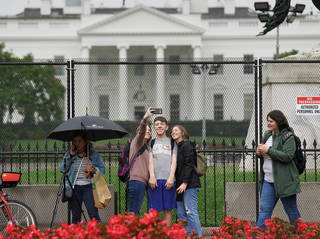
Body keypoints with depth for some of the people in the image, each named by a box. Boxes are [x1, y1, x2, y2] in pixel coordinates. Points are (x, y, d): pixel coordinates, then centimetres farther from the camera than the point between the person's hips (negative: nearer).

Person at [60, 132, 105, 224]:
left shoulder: (93, 154, 8)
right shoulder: (69, 155, 12)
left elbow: (102, 169, 8)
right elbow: (62, 169, 2)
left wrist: (93, 170, -12)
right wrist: (70, 155, -5)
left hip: (88, 187, -2)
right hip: (74, 188, 2)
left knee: (93, 214, -11)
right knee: (76, 215, 5)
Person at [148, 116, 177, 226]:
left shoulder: (172, 142, 14)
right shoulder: (152, 143, 15)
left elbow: (174, 161, 5)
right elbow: (150, 160, 6)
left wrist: (171, 177, -9)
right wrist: (152, 176, -9)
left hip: (168, 179, 0)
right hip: (155, 179, 0)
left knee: (167, 210, -1)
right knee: (154, 210, -4)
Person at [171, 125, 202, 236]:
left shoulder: (187, 145, -5)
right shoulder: (175, 147, 19)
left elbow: (189, 165, -13)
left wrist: (185, 183, -19)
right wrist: (177, 184, 12)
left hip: (189, 184, -9)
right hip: (179, 185, 9)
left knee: (190, 212, -11)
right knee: (180, 213, 6)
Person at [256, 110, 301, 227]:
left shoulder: (288, 137, -11)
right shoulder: (267, 135, 13)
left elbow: (288, 156, -22)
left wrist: (268, 150, -22)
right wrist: (259, 152, 2)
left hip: (284, 181, -7)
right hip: (268, 180, 7)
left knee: (292, 211, 5)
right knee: (264, 209, 3)